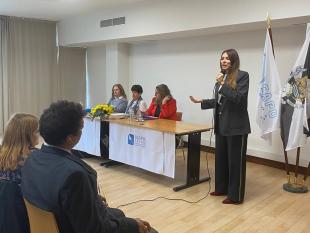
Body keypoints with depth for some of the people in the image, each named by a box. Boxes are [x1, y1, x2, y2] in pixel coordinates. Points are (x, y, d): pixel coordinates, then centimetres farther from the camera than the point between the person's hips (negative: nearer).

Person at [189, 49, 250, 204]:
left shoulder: (242, 76, -9)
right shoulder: (221, 77, 9)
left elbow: (239, 99, -19)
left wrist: (223, 85, -21)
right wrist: (200, 102, 12)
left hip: (236, 126, -7)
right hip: (221, 124, 7)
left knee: (235, 160, 3)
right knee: (220, 158, 15)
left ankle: (235, 196, 15)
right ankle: (221, 188, 31)